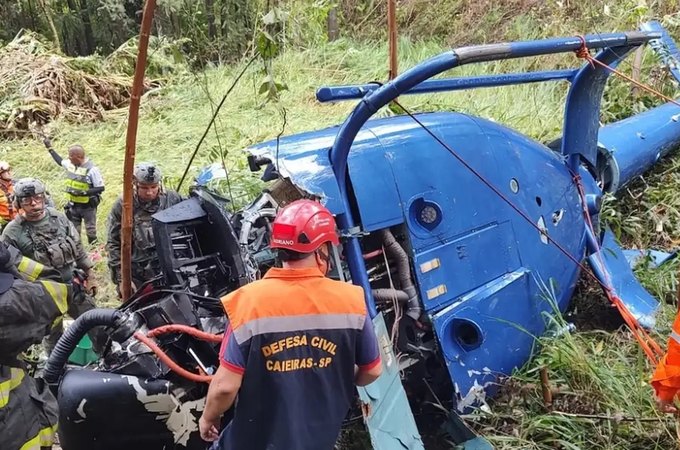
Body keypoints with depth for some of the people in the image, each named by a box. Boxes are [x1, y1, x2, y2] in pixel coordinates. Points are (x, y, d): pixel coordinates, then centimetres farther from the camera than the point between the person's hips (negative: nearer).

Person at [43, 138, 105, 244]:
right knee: (73, 231, 16)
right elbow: (60, 161, 23)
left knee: (90, 230, 7)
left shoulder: (92, 169, -22)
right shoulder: (70, 164, -2)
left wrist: (83, 192, -27)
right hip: (73, 205, 6)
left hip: (88, 206, -6)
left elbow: (100, 188, -20)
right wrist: (50, 148, 23)